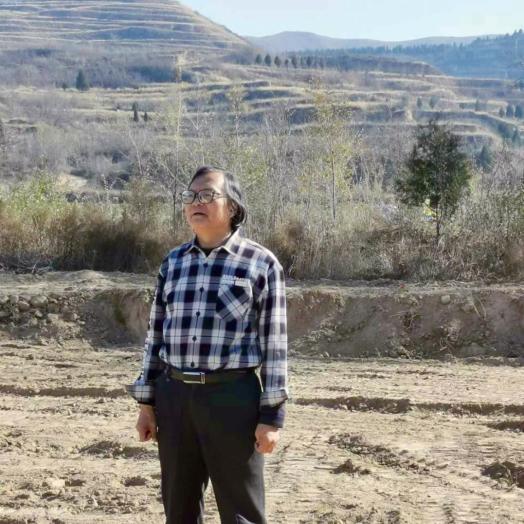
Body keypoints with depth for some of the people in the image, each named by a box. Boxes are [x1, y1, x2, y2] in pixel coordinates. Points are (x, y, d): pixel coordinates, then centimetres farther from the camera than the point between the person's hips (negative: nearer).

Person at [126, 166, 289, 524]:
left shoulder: (262, 263, -4)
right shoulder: (173, 262, 9)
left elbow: (275, 343, -5)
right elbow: (156, 334, 12)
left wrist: (272, 416, -9)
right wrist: (146, 402, 9)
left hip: (233, 396, -4)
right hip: (174, 396, 5)